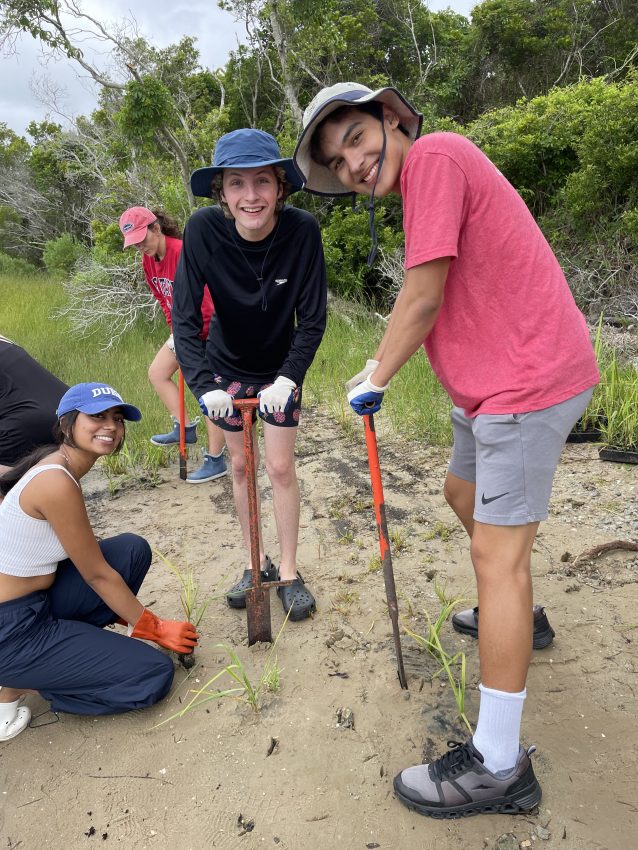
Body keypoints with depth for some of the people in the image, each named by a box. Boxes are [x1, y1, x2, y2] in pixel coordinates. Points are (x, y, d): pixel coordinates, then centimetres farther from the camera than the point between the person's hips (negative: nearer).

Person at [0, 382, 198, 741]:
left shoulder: (58, 466, 4)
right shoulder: (56, 483, -25)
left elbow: (91, 563, 12)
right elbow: (97, 575, -16)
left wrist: (135, 616, 15)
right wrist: (153, 627, -3)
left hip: (35, 602, 9)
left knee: (133, 550, 3)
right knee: (156, 675, -5)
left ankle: (67, 640, 10)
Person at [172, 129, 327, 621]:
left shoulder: (302, 230, -27)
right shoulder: (204, 229, -26)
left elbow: (313, 319, -20)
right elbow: (184, 316, -23)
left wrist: (289, 377, -29)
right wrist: (203, 383, -34)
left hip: (280, 368, -1)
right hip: (226, 366, 2)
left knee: (281, 467, 0)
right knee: (240, 465, 10)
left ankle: (289, 571, 18)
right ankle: (257, 563, 28)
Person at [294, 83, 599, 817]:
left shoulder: (433, 155, -12)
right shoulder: (431, 173, 17)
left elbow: (423, 299, -17)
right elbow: (438, 302, 17)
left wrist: (375, 378, -4)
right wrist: (383, 367, 11)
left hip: (528, 380, -11)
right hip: (498, 378, 11)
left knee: (496, 554, -10)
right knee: (463, 490, 26)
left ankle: (498, 767, 0)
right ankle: (515, 614, 48)